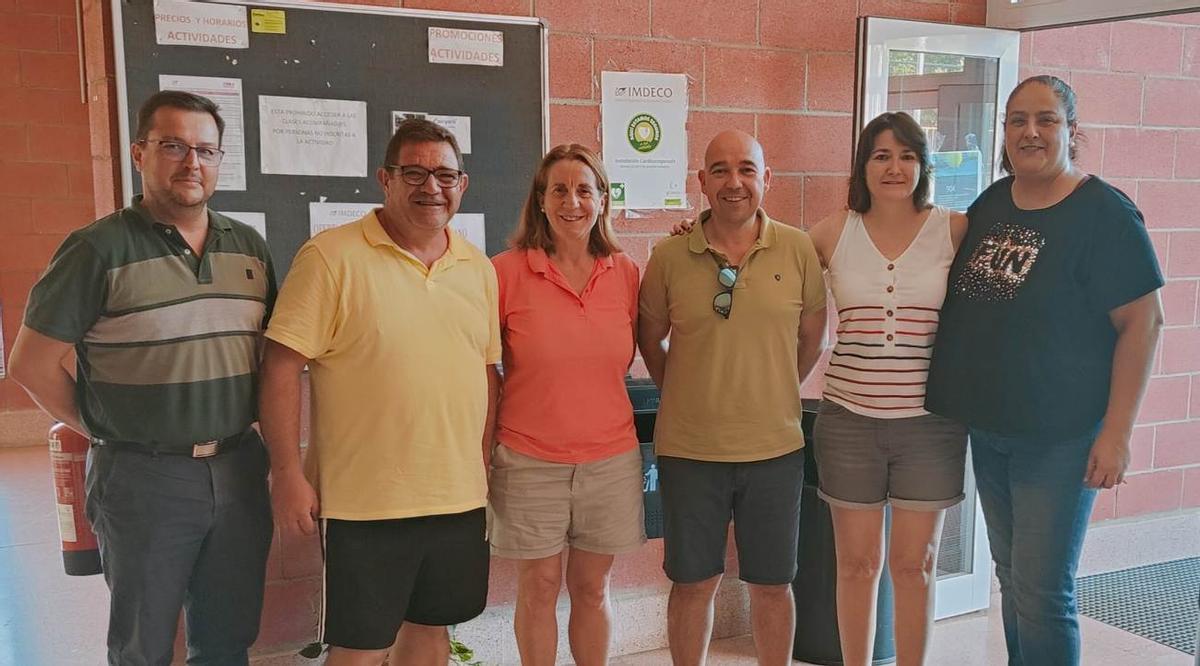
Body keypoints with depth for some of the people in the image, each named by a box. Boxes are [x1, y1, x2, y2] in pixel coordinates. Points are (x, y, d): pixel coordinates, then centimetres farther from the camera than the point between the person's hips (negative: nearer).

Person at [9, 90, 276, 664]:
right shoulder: (99, 249, -8)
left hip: (238, 471, 4)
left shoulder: (249, 247, 7)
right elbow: (32, 364, -6)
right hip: (144, 479, -4)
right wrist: (107, 431, -2)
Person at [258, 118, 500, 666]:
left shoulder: (479, 268, 9)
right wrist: (287, 472, -13)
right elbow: (282, 367, -10)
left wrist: (485, 465, 12)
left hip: (459, 496, 5)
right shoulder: (331, 257, -9)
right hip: (364, 499, -5)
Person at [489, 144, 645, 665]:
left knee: (591, 587, 15)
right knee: (539, 588, 10)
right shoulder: (506, 271, -8)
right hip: (530, 461, -2)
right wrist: (484, 446, -3)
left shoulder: (627, 273, 1)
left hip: (611, 458, 2)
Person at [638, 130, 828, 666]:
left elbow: (812, 335, 8)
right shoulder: (669, 256, -4)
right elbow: (649, 338, 8)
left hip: (775, 446, 1)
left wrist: (774, 395, 8)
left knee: (772, 583, 15)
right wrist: (682, 391, 4)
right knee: (693, 582, 12)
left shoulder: (799, 250, -2)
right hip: (688, 448, 0)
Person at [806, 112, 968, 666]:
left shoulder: (956, 230, -2)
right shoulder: (834, 233, 0)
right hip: (849, 418, 1)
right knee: (857, 563, 12)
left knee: (914, 563, 11)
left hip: (929, 421, 0)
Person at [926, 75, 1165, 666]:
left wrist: (1116, 432, -16)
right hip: (987, 428, 6)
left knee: (1042, 591, -2)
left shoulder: (1104, 213, -11)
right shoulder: (989, 205, 7)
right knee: (1010, 575, 17)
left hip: (1060, 438, -6)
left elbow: (1141, 322, -13)